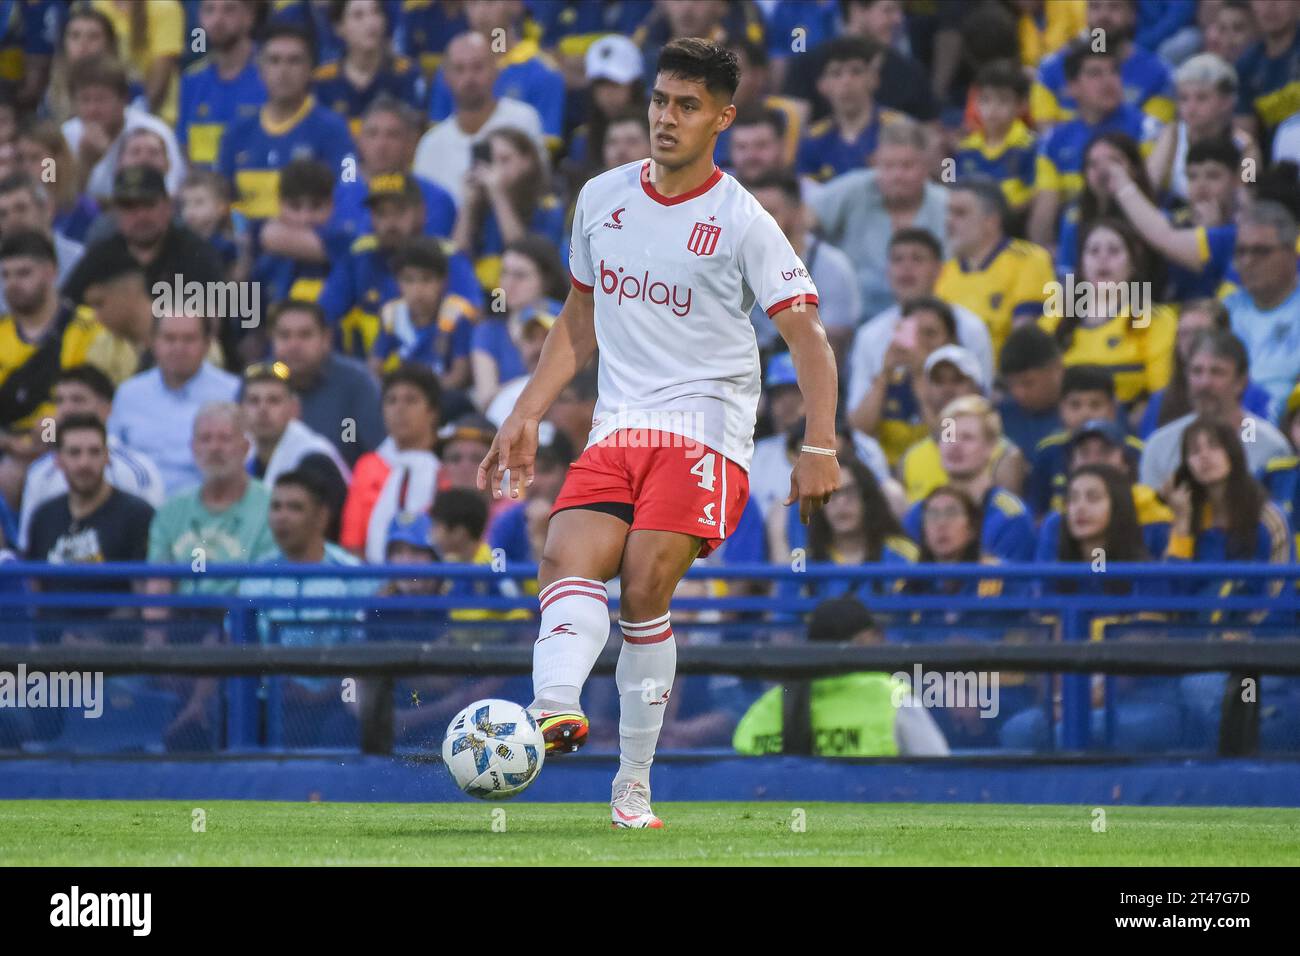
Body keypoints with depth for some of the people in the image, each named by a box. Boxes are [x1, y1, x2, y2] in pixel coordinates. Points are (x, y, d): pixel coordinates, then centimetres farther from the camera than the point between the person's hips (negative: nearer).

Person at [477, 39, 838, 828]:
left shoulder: (742, 222, -4)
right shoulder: (602, 199, 12)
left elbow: (806, 334, -7)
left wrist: (821, 449, -18)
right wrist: (526, 418, 17)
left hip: (705, 429, -5)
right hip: (618, 429, 5)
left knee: (646, 585, -19)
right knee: (570, 561, -22)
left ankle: (634, 785, -11)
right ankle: (556, 711, -47)